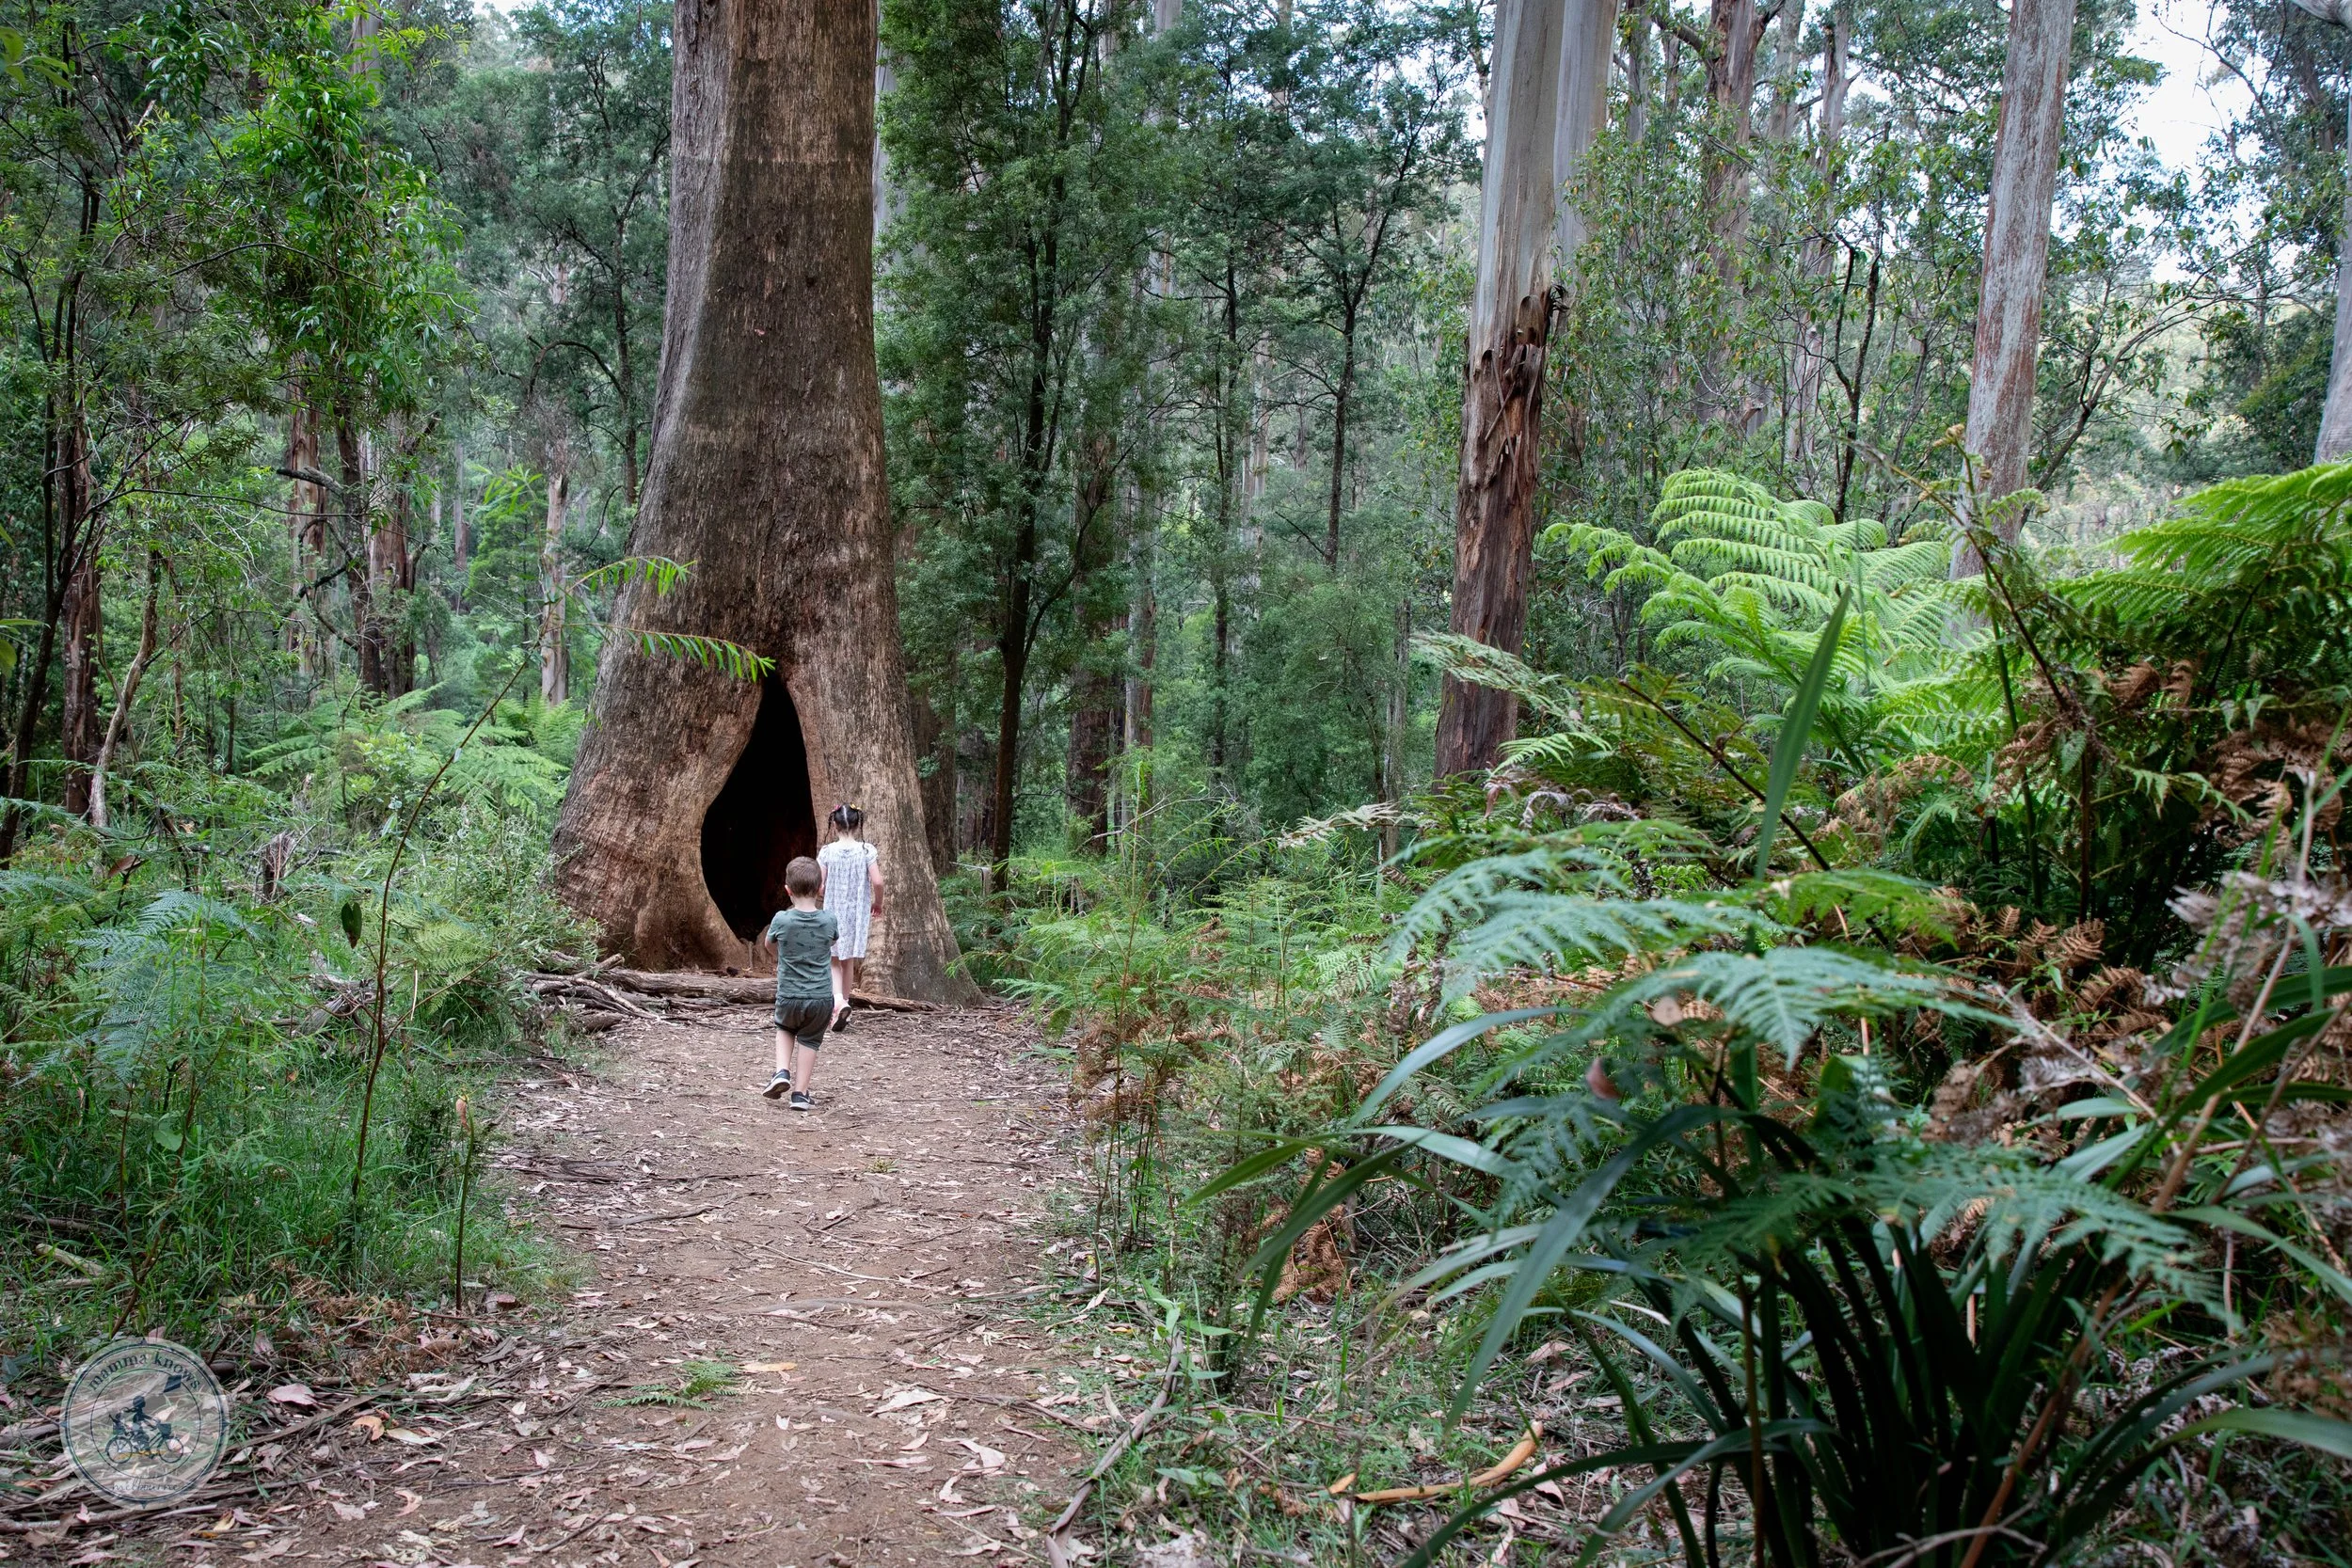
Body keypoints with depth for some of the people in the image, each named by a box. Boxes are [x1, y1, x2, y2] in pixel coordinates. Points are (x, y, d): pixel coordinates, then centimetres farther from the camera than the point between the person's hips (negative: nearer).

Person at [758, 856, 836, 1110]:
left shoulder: (781, 920, -13)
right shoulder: (828, 920, -9)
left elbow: (769, 943, 9)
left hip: (788, 996, 0)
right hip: (821, 997, 0)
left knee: (784, 1029, 28)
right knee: (809, 1041, 16)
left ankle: (782, 1072, 10)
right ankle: (800, 1094, 14)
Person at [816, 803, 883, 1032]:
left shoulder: (827, 852, -9)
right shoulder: (867, 850, -7)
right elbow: (877, 882, -13)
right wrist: (877, 903, 5)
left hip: (832, 912, -1)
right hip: (858, 913, 1)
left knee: (833, 960, 10)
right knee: (849, 962, 15)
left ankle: (839, 999, -14)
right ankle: (844, 1002, 20)